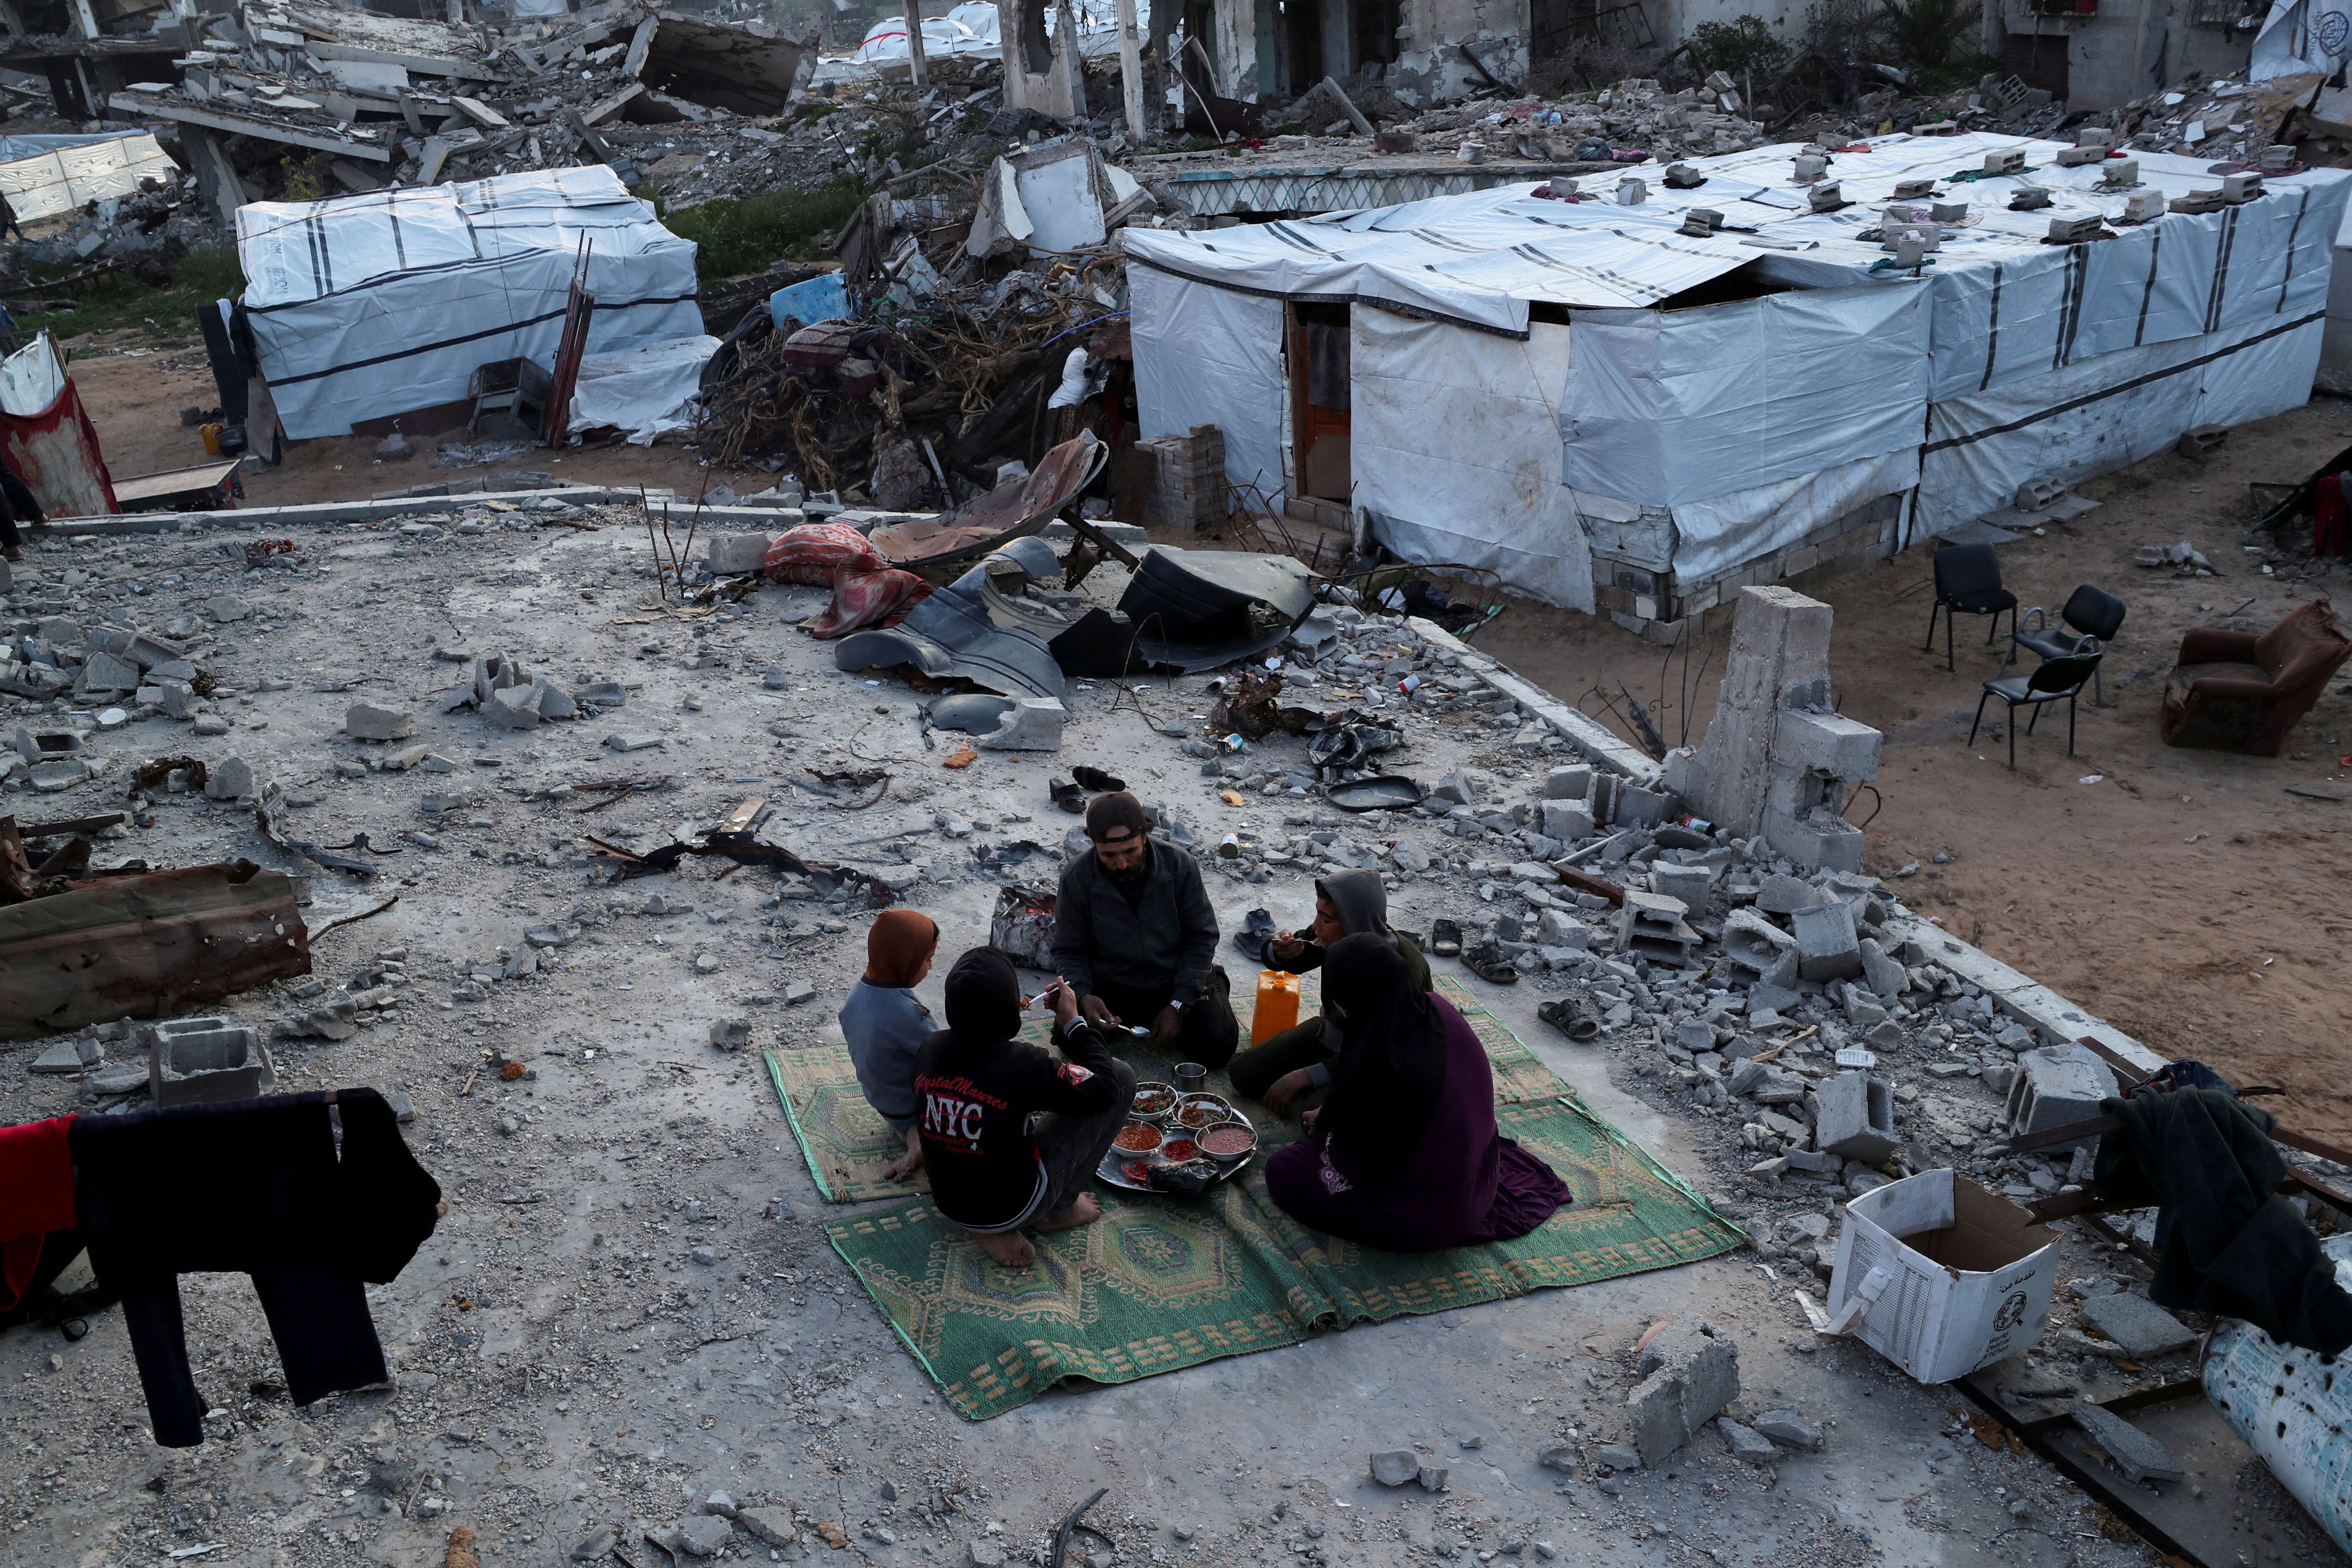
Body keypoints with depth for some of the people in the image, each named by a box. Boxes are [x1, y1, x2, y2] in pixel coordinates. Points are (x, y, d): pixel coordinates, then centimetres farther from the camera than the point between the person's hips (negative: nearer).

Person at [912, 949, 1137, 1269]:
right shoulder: (1022, 1064, -28)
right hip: (1011, 1206, -6)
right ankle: (1060, 1209, 10)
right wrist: (1073, 1022, -6)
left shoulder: (929, 1049, -11)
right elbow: (1105, 1089, -15)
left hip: (948, 1201, 6)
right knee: (1122, 1076, -2)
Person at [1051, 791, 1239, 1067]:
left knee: (1216, 1048, -19)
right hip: (1110, 989, 1)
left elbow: (1201, 938, -7)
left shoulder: (1179, 865, -14)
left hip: (1177, 982, -1)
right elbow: (1068, 951, -3)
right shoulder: (1077, 878, -13)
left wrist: (1178, 1006, -14)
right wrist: (1084, 996, -24)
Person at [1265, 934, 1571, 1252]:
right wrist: (1329, 1118, 12)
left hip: (1428, 1215, -8)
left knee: (1281, 1172, 4)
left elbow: (1349, 1157, -17)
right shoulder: (1437, 1008, -12)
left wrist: (1323, 1125, 4)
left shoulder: (1376, 1064, -34)